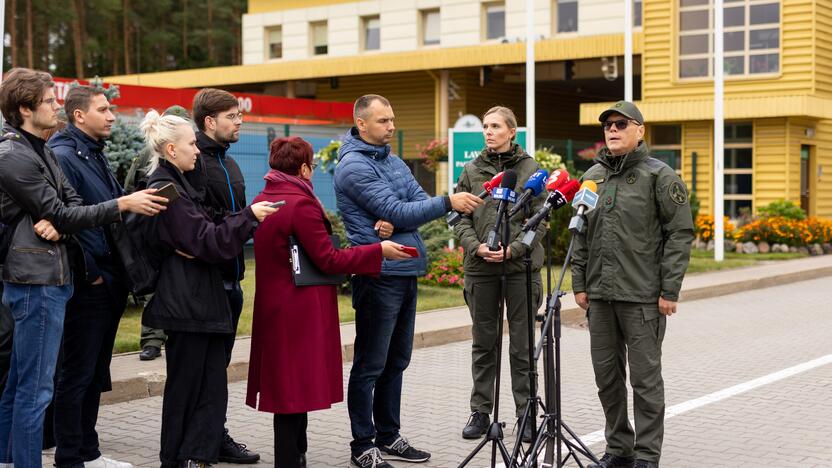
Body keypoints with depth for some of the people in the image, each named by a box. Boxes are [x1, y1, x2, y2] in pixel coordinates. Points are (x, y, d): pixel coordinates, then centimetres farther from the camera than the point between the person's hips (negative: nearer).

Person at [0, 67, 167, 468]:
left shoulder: (41, 150, 16)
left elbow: (72, 203, 10)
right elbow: (60, 214, -15)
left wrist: (58, 225, -13)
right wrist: (123, 205, -15)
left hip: (49, 277, 10)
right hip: (37, 280, -10)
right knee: (35, 388, -6)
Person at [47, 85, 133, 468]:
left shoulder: (95, 155, 17)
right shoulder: (64, 156, -12)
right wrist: (89, 272, -18)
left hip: (108, 282, 9)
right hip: (87, 283, -9)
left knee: (95, 373, 15)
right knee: (77, 373, -1)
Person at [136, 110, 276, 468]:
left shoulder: (175, 185, 16)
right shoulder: (166, 190, -15)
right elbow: (207, 241, -17)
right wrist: (249, 216, -15)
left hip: (198, 300, 9)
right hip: (187, 301, -9)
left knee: (211, 384, 7)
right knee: (186, 384, 1)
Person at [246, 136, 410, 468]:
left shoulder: (262, 201, 9)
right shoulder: (301, 204, -17)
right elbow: (328, 260, -16)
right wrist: (379, 250, -11)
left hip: (273, 308, 9)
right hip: (302, 312, -9)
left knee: (286, 386, 15)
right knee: (297, 389, -2)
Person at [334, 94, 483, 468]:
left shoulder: (392, 160, 15)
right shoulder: (354, 166, -12)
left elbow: (420, 202, 8)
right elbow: (397, 212, -17)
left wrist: (394, 222, -13)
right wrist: (448, 202, -20)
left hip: (406, 272, 9)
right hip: (378, 275, -8)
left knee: (396, 361, 15)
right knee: (370, 365, -1)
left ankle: (388, 436, 25)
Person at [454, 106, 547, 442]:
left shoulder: (530, 169, 1)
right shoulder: (471, 170, 9)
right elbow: (460, 216, 6)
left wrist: (514, 248, -14)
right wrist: (475, 246, -11)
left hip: (521, 265, -2)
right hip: (480, 267, 2)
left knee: (522, 344, 3)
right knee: (483, 342, 10)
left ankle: (526, 413, 11)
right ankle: (480, 411, 18)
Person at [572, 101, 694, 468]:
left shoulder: (659, 176, -4)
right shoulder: (592, 176, 13)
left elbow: (680, 234, -7)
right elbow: (580, 234, 17)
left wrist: (669, 290, -12)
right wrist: (579, 283, 10)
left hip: (642, 296, -6)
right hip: (599, 295, 6)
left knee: (645, 377, 0)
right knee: (607, 375, 11)